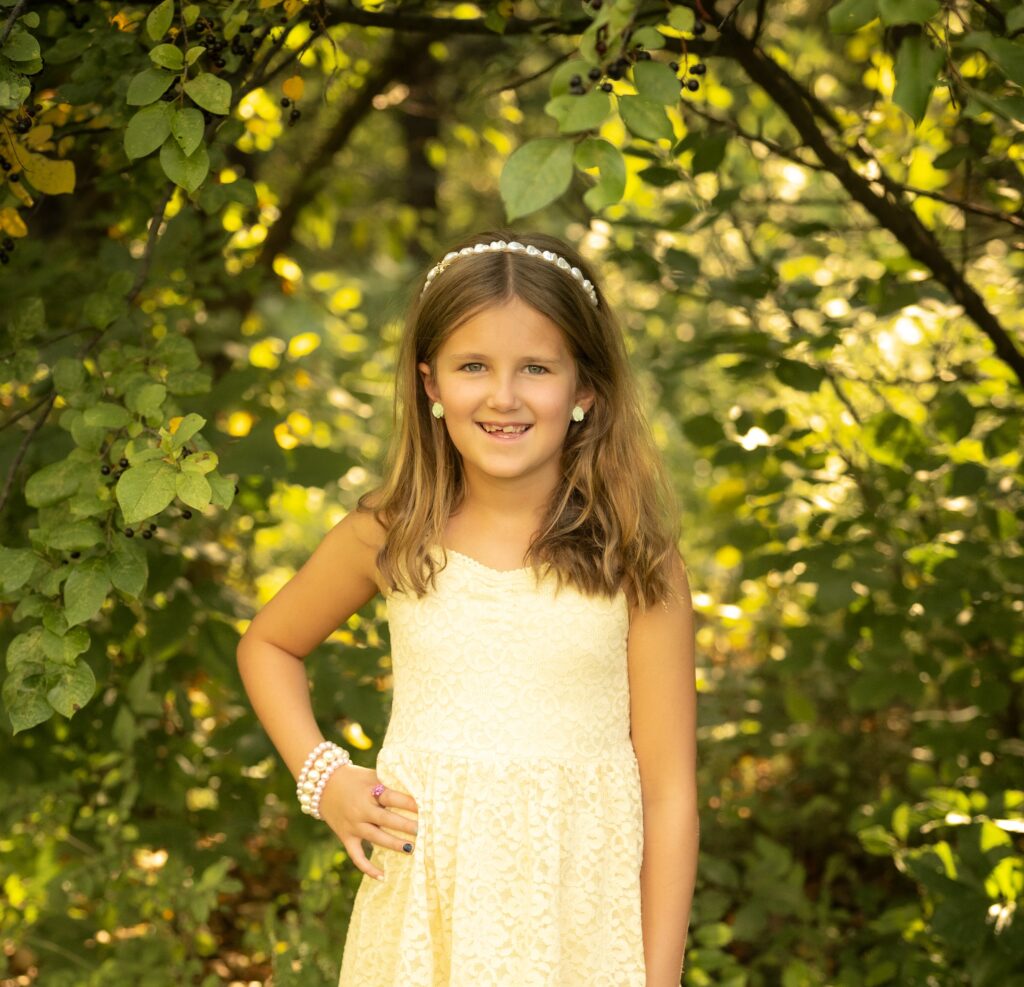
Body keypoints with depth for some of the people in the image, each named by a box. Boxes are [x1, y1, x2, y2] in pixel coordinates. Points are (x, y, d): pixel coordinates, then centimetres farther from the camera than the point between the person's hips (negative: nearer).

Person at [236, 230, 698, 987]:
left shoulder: (634, 561, -9)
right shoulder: (389, 540, -3)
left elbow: (669, 793, -7)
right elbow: (268, 646, 16)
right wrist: (322, 776, 2)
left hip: (578, 918, -1)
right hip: (422, 914, 2)